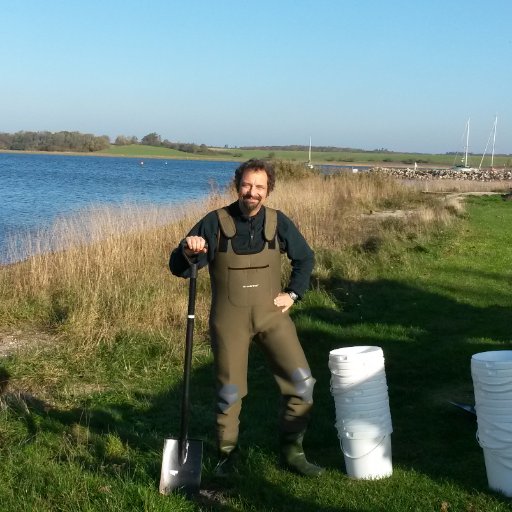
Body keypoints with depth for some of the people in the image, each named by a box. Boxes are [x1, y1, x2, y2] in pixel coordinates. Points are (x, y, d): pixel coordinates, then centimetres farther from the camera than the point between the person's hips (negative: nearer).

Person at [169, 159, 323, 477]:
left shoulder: (278, 222, 1)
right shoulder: (215, 223, -6)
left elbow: (305, 258, 17)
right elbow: (178, 268, -7)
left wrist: (293, 293, 6)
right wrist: (188, 252, -29)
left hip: (271, 314, 2)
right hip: (230, 319, -2)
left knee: (302, 382, -5)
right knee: (230, 391, 5)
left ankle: (292, 451, 13)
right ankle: (228, 455, 27)